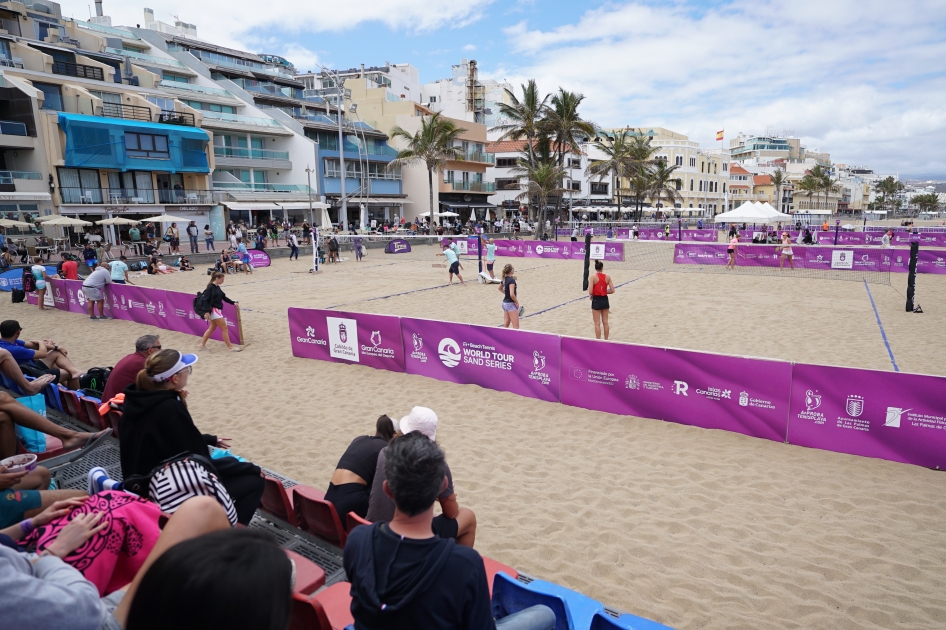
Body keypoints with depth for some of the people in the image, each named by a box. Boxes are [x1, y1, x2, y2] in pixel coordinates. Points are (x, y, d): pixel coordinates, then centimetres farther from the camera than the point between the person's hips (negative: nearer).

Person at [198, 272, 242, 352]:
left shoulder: (217, 287, 11)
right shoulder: (210, 287, -15)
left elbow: (224, 297, 15)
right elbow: (206, 299, -19)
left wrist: (233, 303, 5)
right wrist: (207, 312, -24)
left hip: (217, 311, 10)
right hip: (213, 310, -10)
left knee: (212, 328, 18)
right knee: (224, 328, -5)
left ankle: (202, 345, 26)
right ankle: (230, 347, 1)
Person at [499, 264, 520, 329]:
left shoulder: (504, 279, 6)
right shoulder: (511, 280, -19)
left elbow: (500, 289, 26)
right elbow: (512, 294, -27)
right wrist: (517, 302, -13)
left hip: (505, 303, 9)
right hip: (510, 304, -9)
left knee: (505, 325, 14)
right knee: (516, 327, -4)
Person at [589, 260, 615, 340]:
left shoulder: (593, 277, -13)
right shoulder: (607, 277, -2)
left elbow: (590, 292, -18)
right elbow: (612, 290, -4)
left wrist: (592, 295, 4)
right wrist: (605, 292, 11)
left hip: (596, 300, -4)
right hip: (605, 300, 4)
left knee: (597, 324, 3)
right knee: (605, 322, 15)